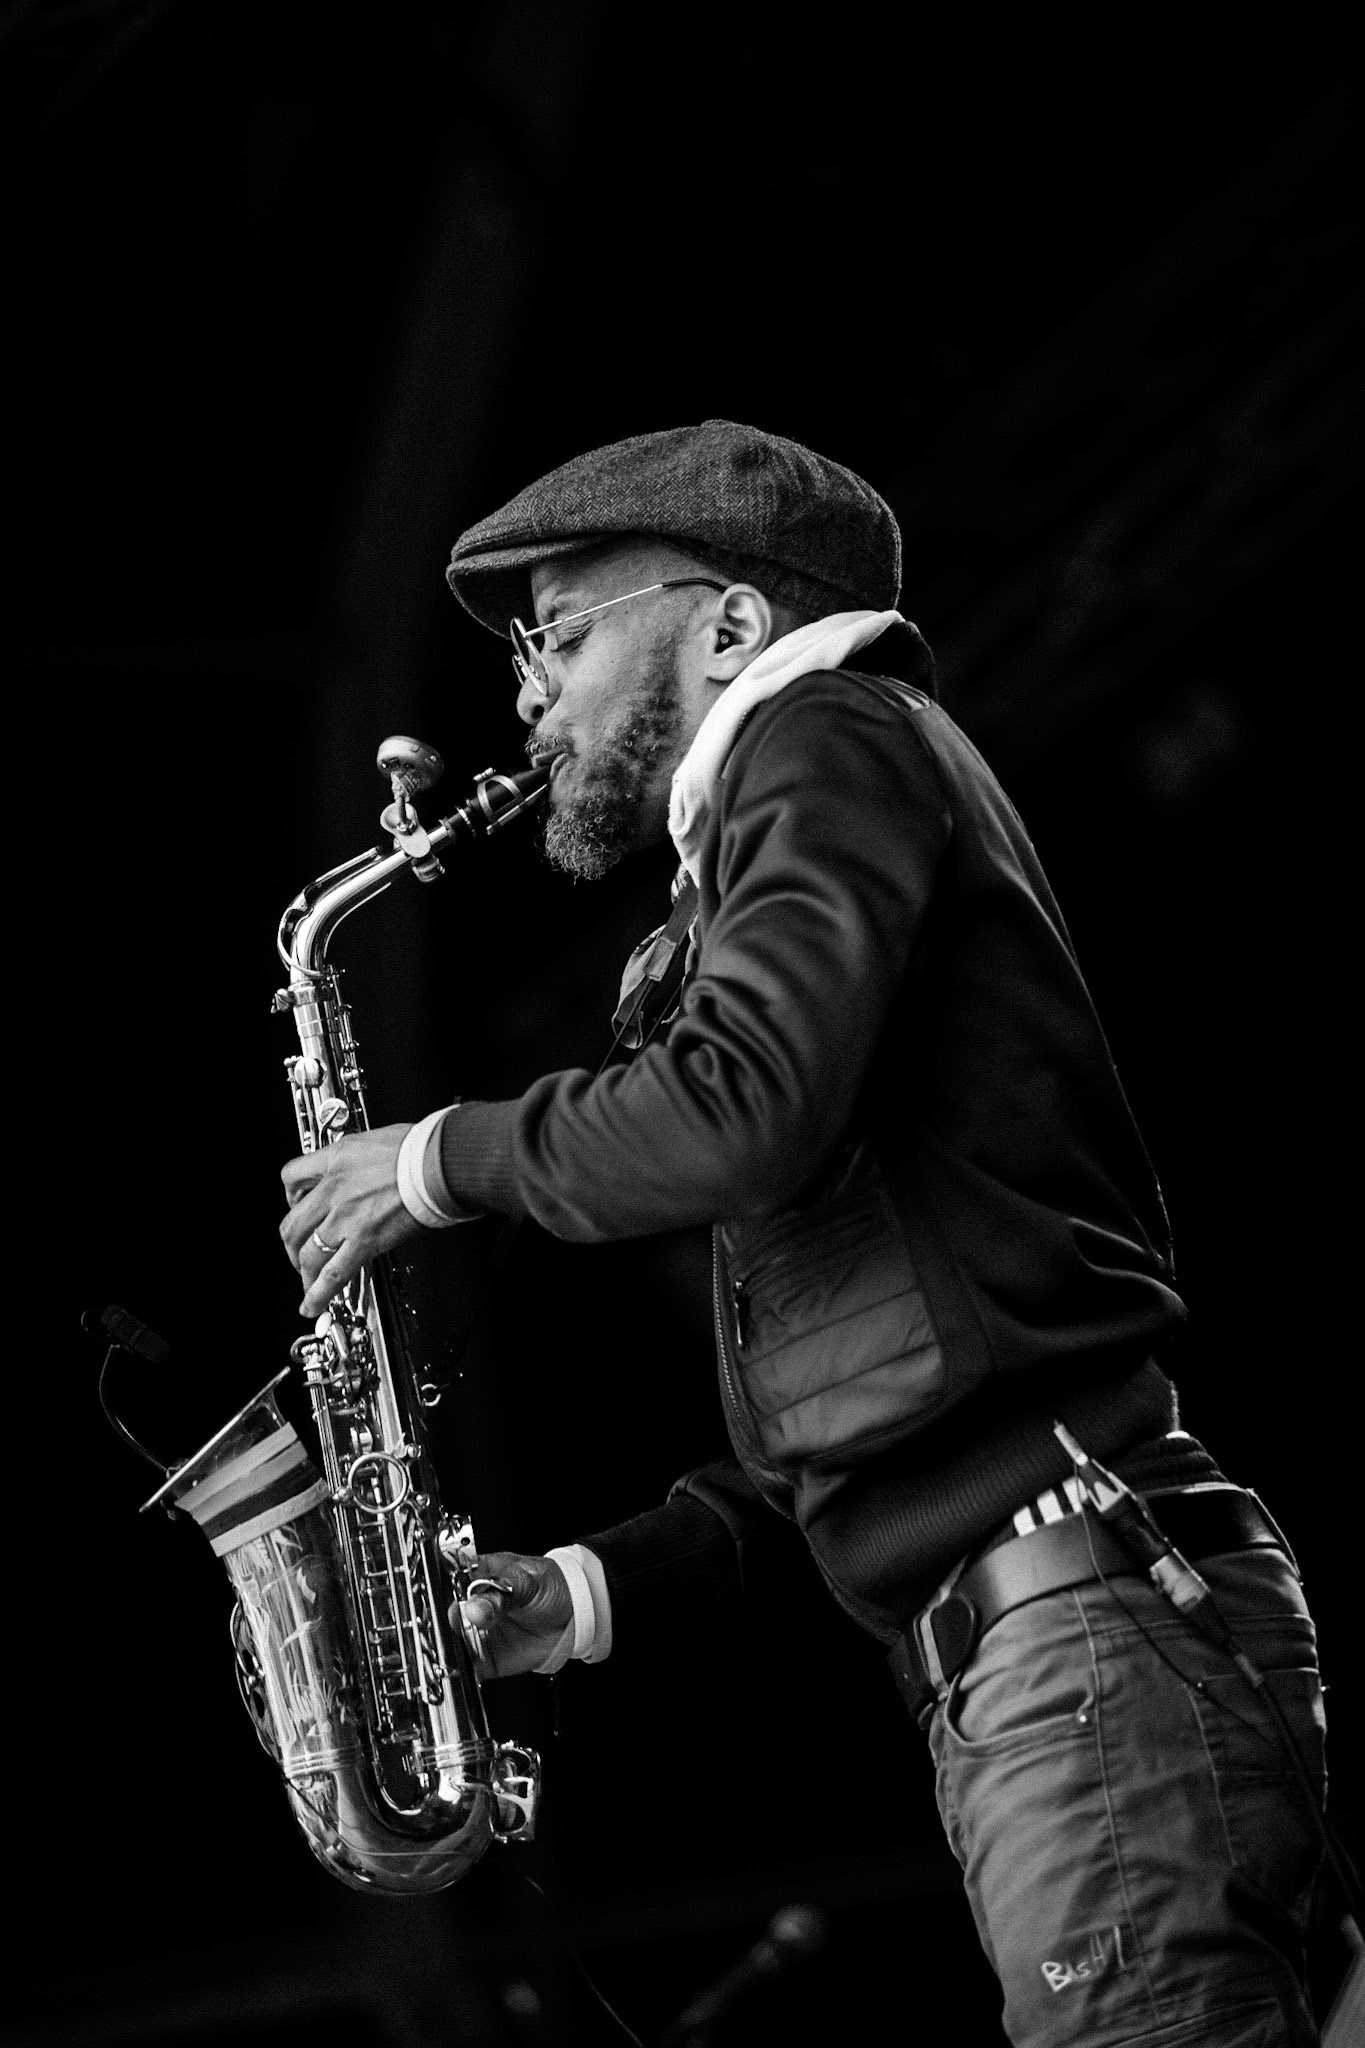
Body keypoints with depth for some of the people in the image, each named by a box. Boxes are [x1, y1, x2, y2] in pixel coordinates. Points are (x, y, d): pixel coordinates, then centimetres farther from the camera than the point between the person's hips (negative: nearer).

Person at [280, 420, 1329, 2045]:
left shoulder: (832, 741, 2)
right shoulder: (757, 858, 30)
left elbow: (742, 1106, -18)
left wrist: (444, 1158, -1)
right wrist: (592, 1590, 18)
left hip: (1089, 1620, -10)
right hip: (999, 1660, 10)